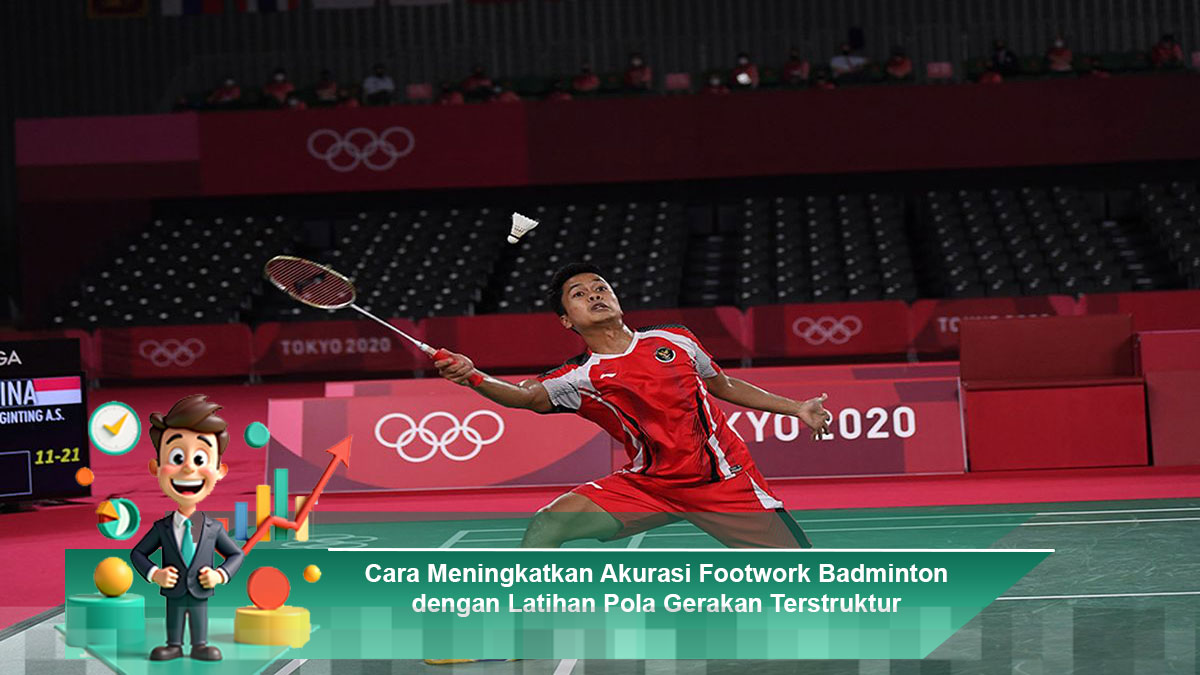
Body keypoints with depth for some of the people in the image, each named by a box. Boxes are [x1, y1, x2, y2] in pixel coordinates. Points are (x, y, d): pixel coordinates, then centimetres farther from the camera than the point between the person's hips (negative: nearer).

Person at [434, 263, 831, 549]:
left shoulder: (675, 340, 0)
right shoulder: (579, 378, -7)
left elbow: (723, 386, 17)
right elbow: (527, 396, -27)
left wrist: (795, 408, 18)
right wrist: (473, 377, -46)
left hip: (723, 480, 0)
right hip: (648, 485, 0)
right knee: (545, 527, -18)